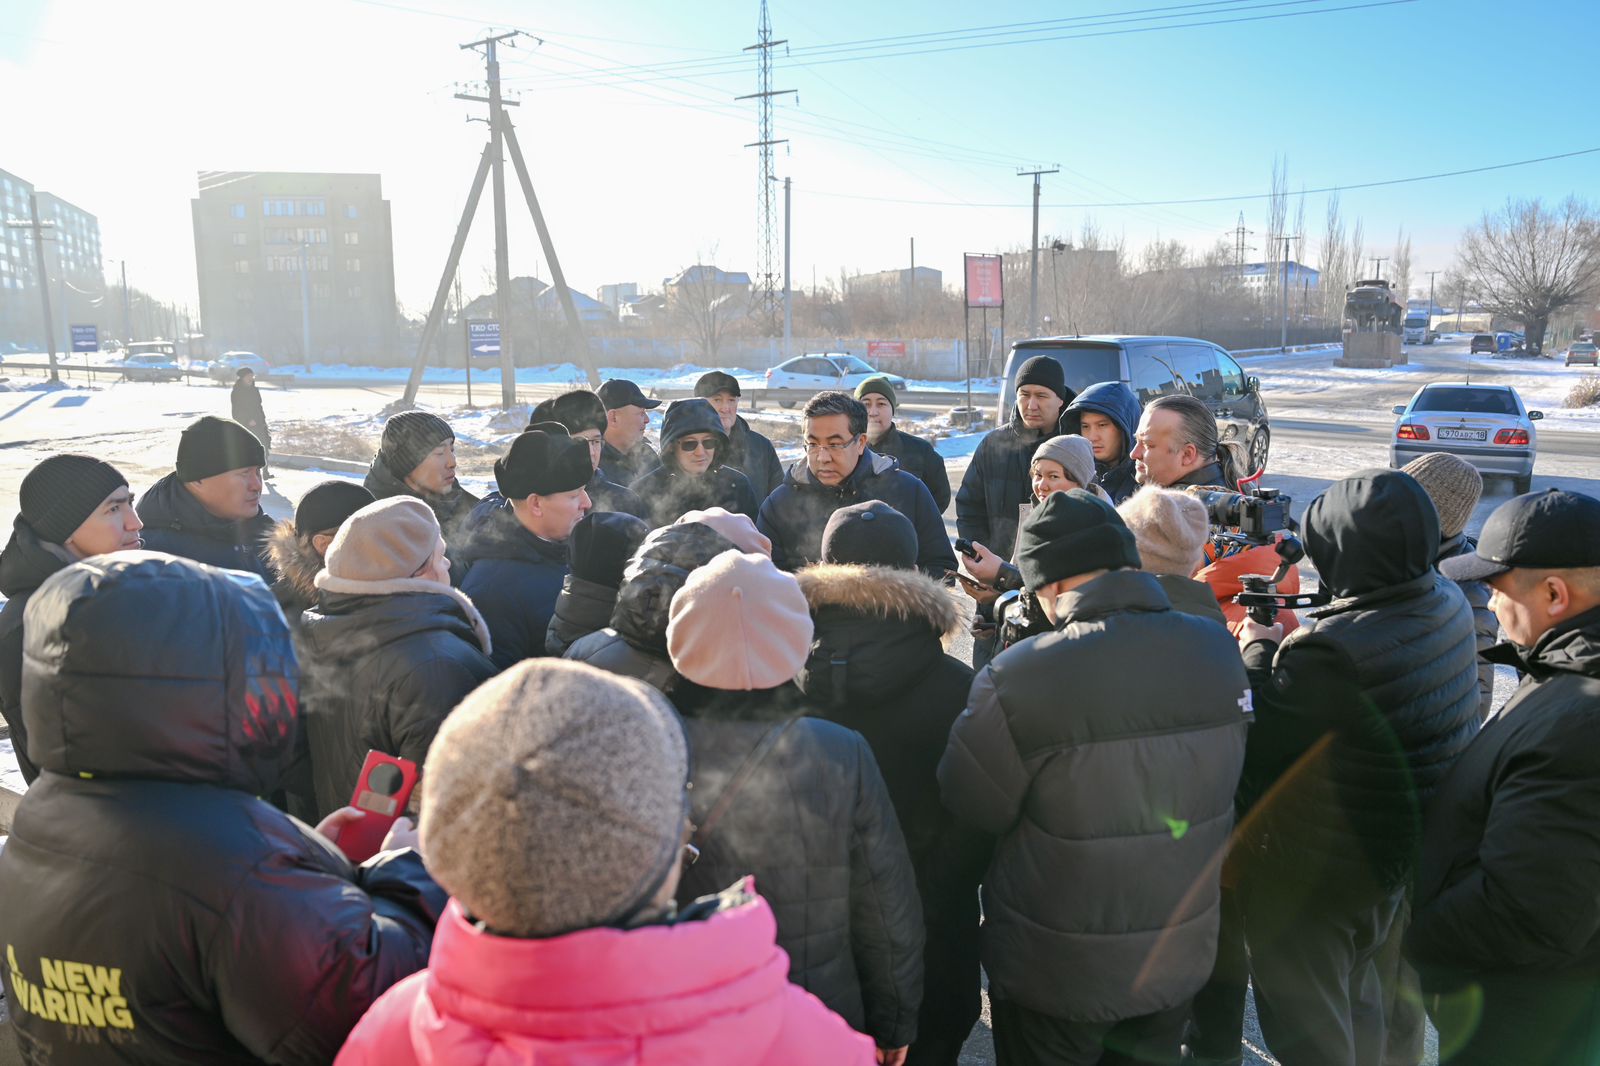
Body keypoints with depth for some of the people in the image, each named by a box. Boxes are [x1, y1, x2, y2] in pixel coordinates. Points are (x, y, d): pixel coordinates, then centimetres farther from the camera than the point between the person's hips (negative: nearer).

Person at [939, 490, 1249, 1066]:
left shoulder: (1020, 675, -29)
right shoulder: (1218, 649, -13)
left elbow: (971, 805, -16)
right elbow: (1228, 775, 2)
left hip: (1055, 976, -4)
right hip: (1181, 957, 4)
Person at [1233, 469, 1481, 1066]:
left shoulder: (1327, 651, -35)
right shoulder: (1448, 603, -8)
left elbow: (1265, 756, -22)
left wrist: (1259, 654, -10)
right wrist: (1287, 647, -3)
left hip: (1311, 871, -8)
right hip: (1396, 853, 8)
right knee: (1356, 993, 32)